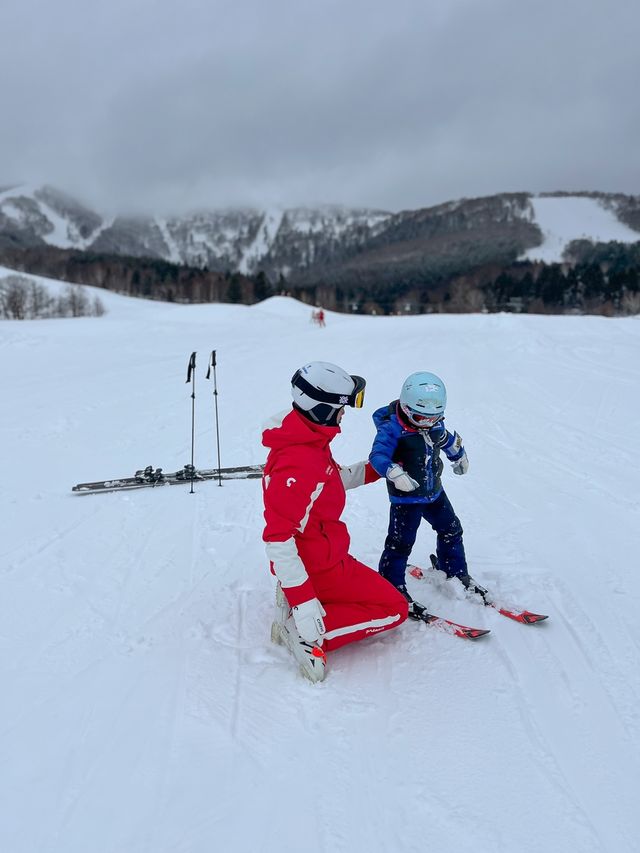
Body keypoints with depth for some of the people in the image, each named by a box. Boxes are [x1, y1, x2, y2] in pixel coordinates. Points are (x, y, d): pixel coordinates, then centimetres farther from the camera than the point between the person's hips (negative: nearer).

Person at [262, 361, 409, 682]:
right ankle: (306, 635, -7)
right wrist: (304, 604, -32)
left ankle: (294, 596, 12)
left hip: (323, 555, 10)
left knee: (375, 591, 28)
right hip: (317, 568, -9)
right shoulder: (298, 464, -31)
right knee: (394, 608, 2)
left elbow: (335, 478, 19)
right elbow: (277, 539, -32)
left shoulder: (308, 438, -1)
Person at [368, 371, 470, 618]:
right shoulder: (392, 429, -23)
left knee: (451, 530, 19)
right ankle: (392, 589, 8)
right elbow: (378, 456, -34)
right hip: (406, 498, -7)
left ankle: (457, 574, 38)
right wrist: (395, 473, -51)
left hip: (434, 492, 8)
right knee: (400, 542, -6)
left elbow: (449, 440, 22)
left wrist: (459, 457, 37)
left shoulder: (435, 425, 0)